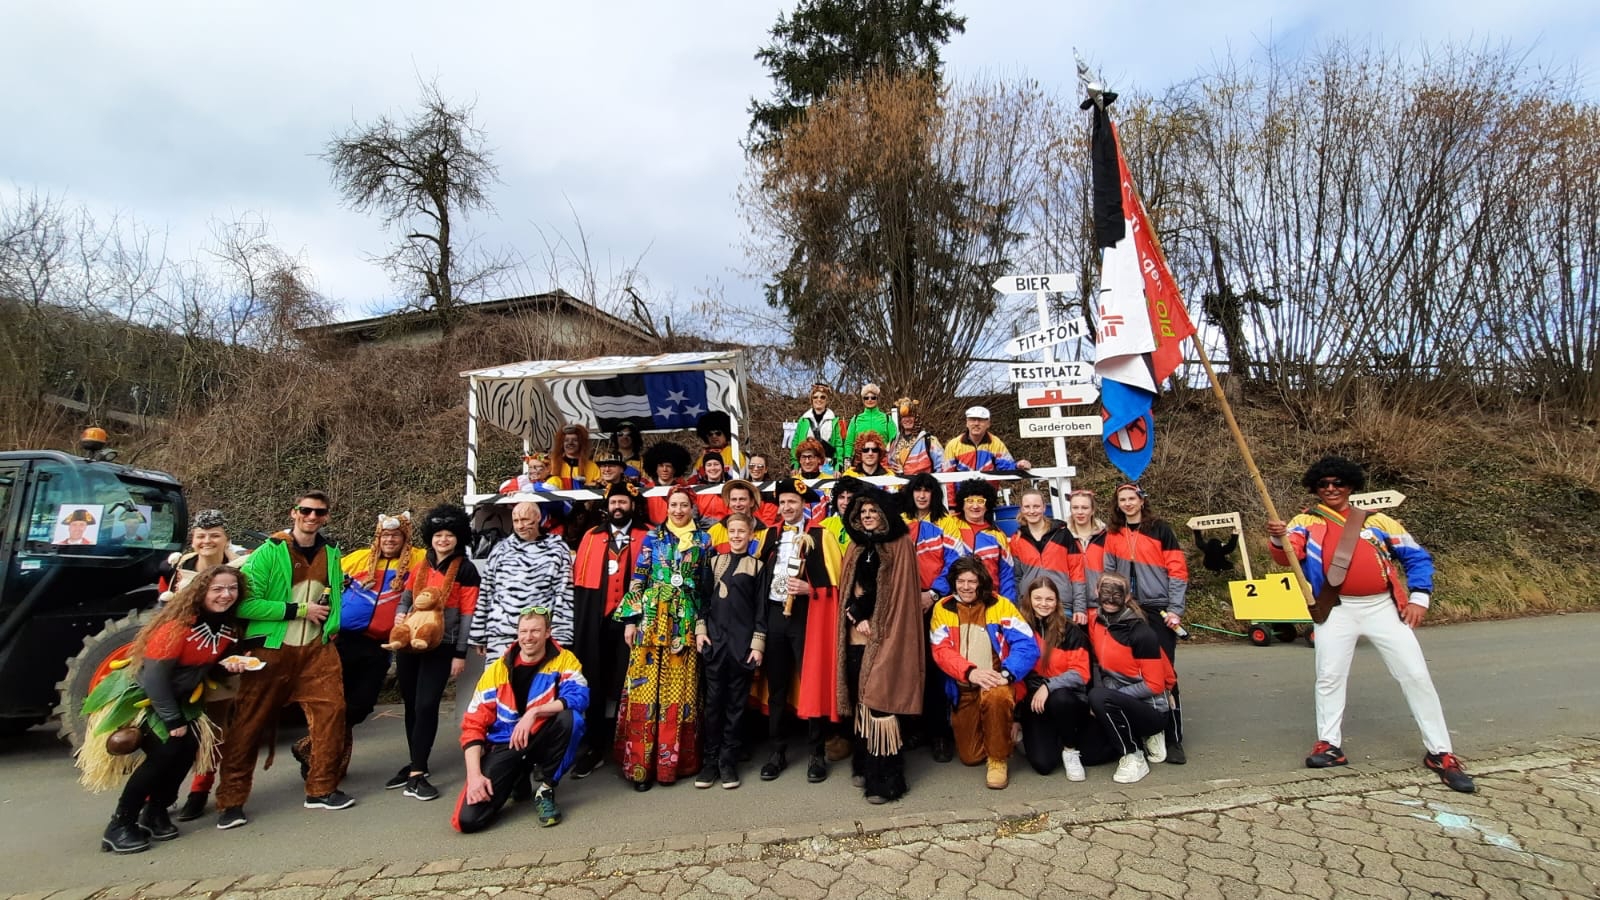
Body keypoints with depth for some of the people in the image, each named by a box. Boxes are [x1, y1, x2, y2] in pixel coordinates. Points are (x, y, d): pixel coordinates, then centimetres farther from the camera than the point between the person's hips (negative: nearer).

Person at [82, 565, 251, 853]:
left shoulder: (229, 627, -7)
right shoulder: (177, 625, -28)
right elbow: (154, 678, -25)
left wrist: (227, 664, -15)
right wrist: (173, 720, -21)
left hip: (176, 698, 7)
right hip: (139, 696, -6)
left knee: (190, 745, -12)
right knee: (166, 751, -21)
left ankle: (155, 812, 10)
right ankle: (119, 826, -4)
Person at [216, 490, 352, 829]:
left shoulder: (331, 553, 9)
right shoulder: (269, 552, -7)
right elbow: (245, 603, -16)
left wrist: (332, 628, 4)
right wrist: (299, 610, -14)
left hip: (317, 648, 4)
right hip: (270, 650, -4)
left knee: (331, 710, -2)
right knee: (249, 723, 2)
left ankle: (322, 789, 13)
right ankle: (231, 802, 16)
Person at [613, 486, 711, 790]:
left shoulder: (703, 540, 8)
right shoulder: (653, 537, 6)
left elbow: (707, 584, 9)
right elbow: (637, 580, 3)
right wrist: (630, 619, -2)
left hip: (685, 623, 1)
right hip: (652, 620, -1)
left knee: (679, 691, 3)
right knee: (646, 689, -2)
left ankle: (672, 760, 15)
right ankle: (641, 763, 6)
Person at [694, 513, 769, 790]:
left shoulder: (757, 566, 3)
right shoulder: (714, 562, 10)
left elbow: (761, 608, 1)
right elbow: (704, 597, 11)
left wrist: (757, 643, -4)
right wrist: (700, 629, 1)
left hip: (743, 643, -1)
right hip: (715, 640, 2)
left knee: (736, 703, 5)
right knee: (714, 701, 4)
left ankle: (728, 760, 15)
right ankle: (711, 759, 15)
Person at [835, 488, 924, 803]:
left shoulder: (901, 545, -2)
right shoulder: (856, 547, 14)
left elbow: (900, 594, -7)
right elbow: (846, 588, 14)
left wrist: (871, 620, -11)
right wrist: (856, 616, -3)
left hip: (885, 636, -5)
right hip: (857, 635, 5)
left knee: (880, 700, -7)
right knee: (861, 700, 9)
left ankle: (885, 779, 2)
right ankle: (865, 766, 23)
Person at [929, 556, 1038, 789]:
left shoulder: (1000, 605, -4)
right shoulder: (943, 608, -1)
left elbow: (1027, 645, -12)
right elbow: (941, 651, -11)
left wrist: (1006, 673, -28)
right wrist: (970, 672, -28)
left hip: (995, 683, -2)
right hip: (962, 690, 2)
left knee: (996, 696, -37)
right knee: (970, 757, 6)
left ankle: (998, 759, -12)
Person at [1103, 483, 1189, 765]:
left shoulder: (1161, 530, 1)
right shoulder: (1113, 534, 10)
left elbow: (1177, 570, -2)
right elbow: (1107, 572, 9)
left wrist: (1175, 609, -8)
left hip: (1158, 610, -3)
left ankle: (1173, 740, 3)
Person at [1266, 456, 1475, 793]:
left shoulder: (1377, 521, 7)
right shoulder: (1306, 522, 2)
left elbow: (1417, 556, 11)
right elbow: (1288, 555, -15)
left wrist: (1419, 597, -1)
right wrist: (1278, 539, -38)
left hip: (1384, 607, 1)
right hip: (1337, 610, -1)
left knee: (1416, 676, 4)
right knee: (1329, 676, 2)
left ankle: (1439, 753, 17)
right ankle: (1329, 744, 15)